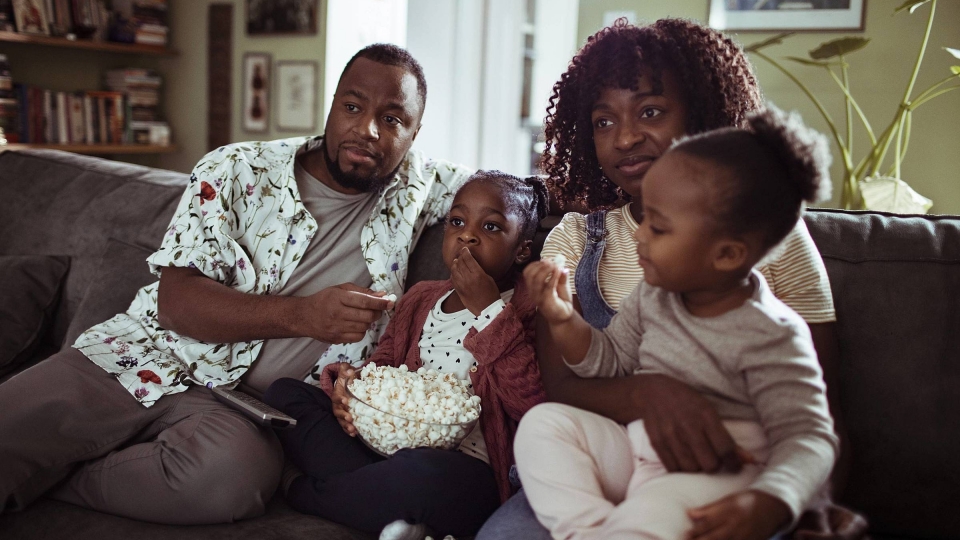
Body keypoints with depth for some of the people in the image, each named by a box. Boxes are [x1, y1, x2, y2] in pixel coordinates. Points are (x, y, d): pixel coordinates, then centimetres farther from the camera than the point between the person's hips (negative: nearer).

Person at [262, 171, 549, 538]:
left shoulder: (528, 312, -2)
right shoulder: (420, 299, 17)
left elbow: (534, 406, -16)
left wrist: (488, 307, -16)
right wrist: (348, 386, -8)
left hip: (467, 467, -6)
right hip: (389, 439, 6)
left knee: (422, 471, -41)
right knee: (284, 393, -1)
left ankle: (300, 491, -11)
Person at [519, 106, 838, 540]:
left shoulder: (769, 337, -17)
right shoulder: (654, 295, 4)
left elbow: (807, 439, -18)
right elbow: (610, 361, 16)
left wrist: (765, 505, -37)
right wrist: (563, 319, -3)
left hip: (713, 475, -7)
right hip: (634, 451, 8)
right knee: (544, 422, -10)